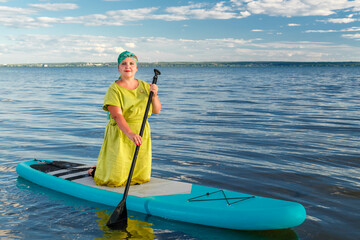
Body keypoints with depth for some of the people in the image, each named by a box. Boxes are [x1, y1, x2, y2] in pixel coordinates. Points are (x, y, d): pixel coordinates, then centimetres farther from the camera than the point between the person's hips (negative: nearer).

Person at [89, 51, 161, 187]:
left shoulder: (145, 86, 7)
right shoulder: (114, 89, -9)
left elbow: (156, 111, 7)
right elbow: (117, 116, -22)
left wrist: (154, 95, -11)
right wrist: (130, 133, -36)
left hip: (142, 134, 5)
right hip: (120, 136, -5)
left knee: (142, 178, 12)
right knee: (115, 181, -4)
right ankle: (95, 170, 29)